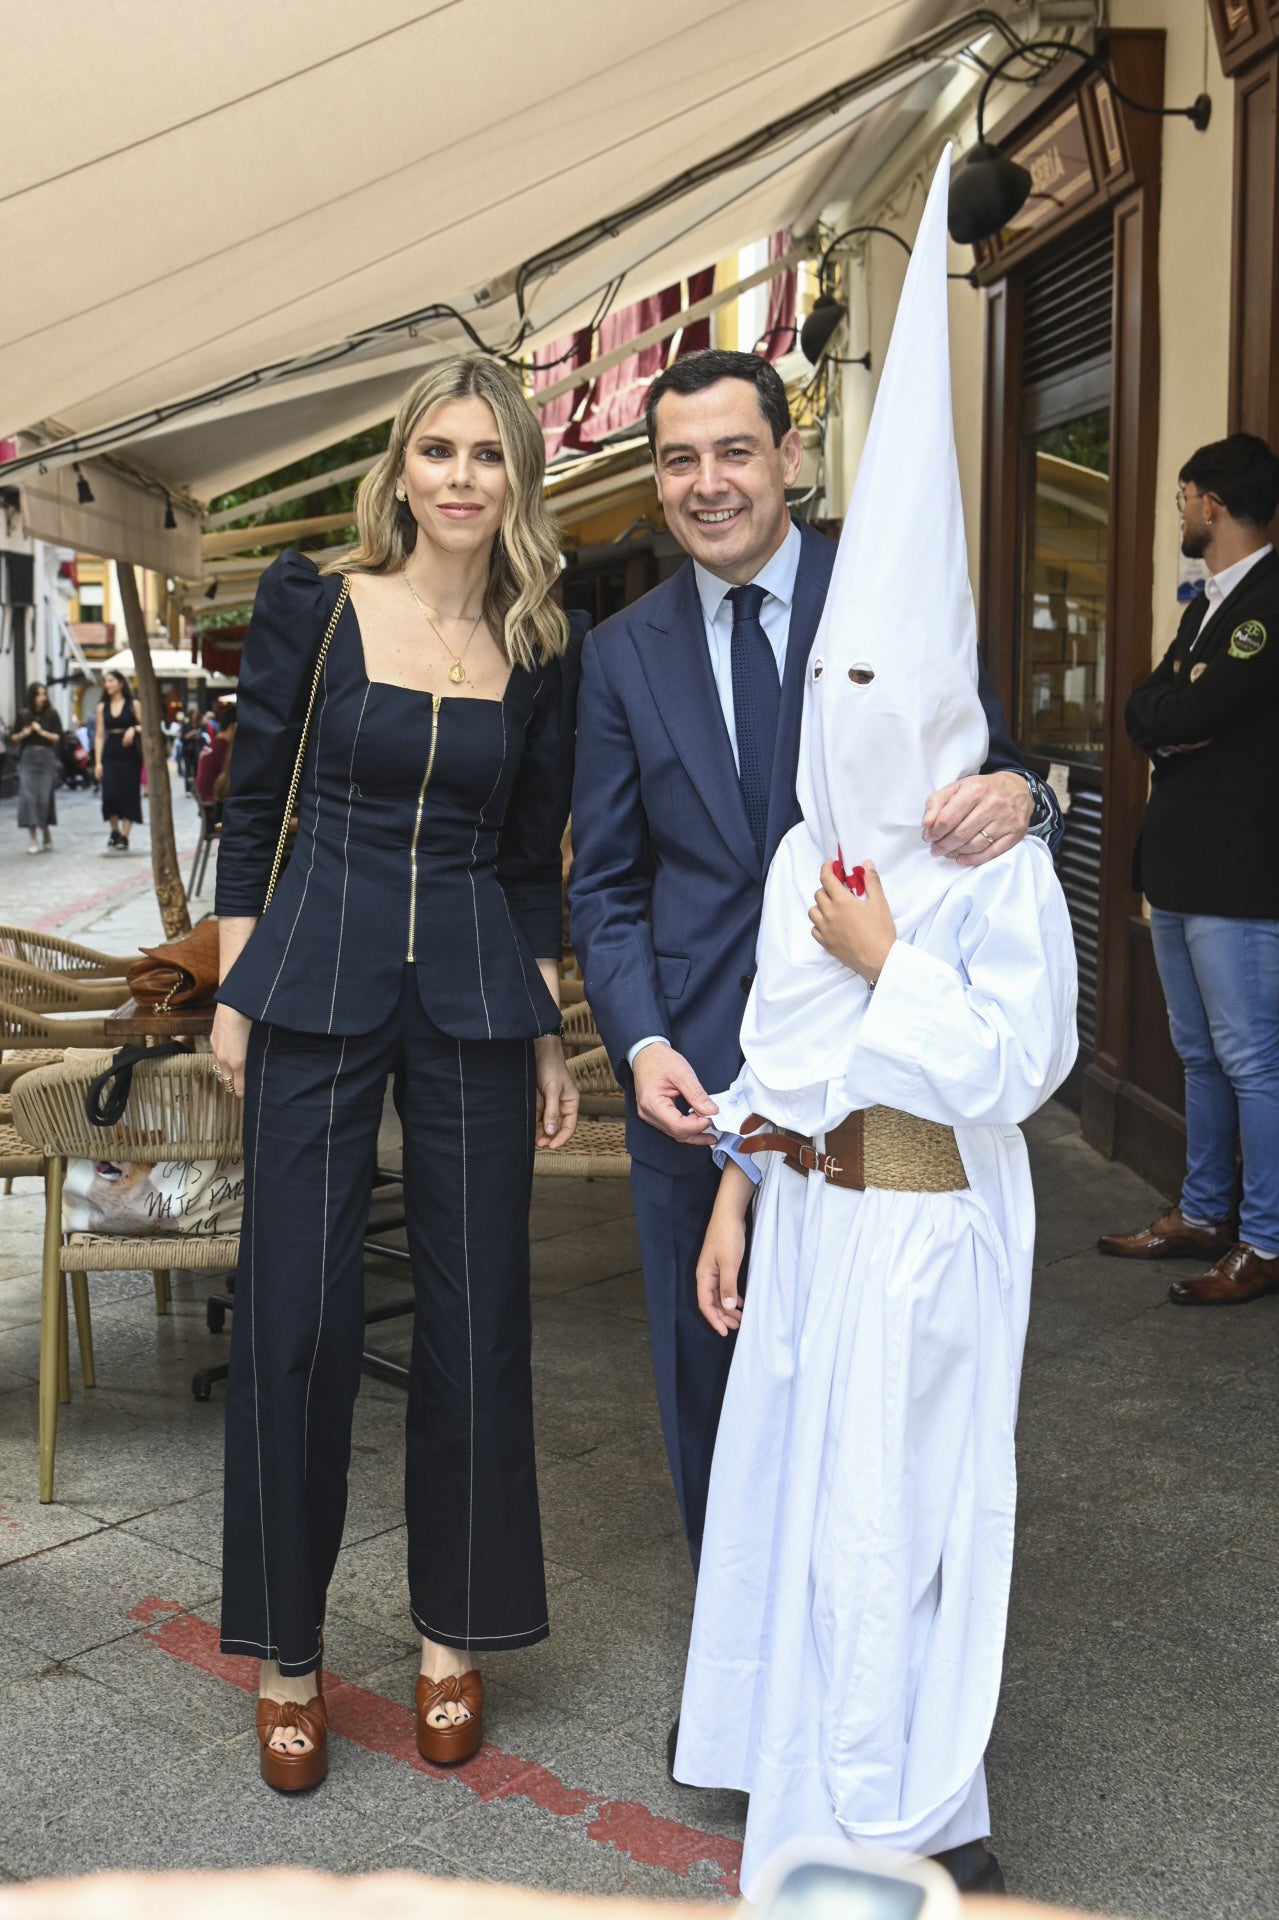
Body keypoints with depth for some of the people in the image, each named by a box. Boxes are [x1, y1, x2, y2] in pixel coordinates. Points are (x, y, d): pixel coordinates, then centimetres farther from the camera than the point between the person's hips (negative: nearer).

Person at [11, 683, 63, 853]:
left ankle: (47, 837, 21)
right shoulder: (23, 715, 4)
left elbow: (58, 738, -4)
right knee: (28, 796, -9)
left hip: (47, 758, -1)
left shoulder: (52, 715, 1)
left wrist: (42, 732, -16)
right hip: (28, 758, 1)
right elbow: (13, 738, 10)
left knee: (45, 797, 1)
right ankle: (32, 840, -7)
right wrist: (23, 734, -10)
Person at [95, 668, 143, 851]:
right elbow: (99, 735, 6)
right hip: (109, 755, 2)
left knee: (128, 793, 0)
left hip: (129, 754, -2)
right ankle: (114, 831, 13)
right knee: (109, 794, -7)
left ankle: (124, 836, 7)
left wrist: (134, 729, -18)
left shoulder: (133, 705, 1)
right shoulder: (102, 707, 8)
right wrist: (98, 762, -1)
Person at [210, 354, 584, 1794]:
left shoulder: (544, 651, 6)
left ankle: (453, 1632, 25)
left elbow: (534, 855, 10)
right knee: (296, 1309, 0)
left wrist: (547, 1036, 8)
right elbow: (251, 808, 3)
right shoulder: (312, 606, 0)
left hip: (474, 996, 2)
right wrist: (234, 995, -1)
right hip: (318, 984, -2)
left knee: (475, 1309, 6)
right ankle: (285, 1651, 18)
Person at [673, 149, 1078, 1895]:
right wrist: (734, 1204, 10)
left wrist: (884, 961, -17)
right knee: (798, 1493, 17)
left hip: (923, 1236, -7)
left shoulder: (1002, 876, -14)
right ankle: (820, 1764, 36)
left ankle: (927, 1825, 20)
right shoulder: (804, 858, 6)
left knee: (891, 1523, 2)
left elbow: (1004, 1069, -19)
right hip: (808, 1221, 7)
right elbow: (768, 1055, 11)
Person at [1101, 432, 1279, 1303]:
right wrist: (1174, 719, -7)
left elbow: (1182, 715, -21)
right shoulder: (1209, 602, 18)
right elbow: (1146, 710, 11)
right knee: (1201, 1055, 17)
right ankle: (1203, 1215, 29)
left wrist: (1171, 713, -2)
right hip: (1180, 866, 10)